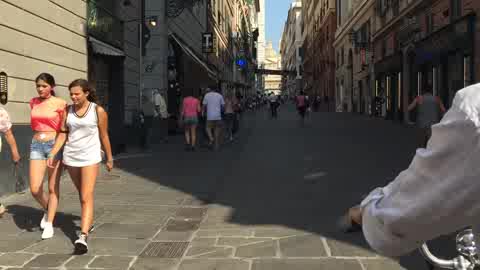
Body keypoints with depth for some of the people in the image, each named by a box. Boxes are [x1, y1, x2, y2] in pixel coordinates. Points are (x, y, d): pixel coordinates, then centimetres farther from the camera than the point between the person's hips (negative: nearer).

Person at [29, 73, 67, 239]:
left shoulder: (60, 104, -4)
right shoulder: (33, 103, 9)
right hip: (36, 146, 4)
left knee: (53, 188, 3)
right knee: (35, 189, -3)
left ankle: (49, 224, 13)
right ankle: (47, 210, 27)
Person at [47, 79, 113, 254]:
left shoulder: (98, 111, -8)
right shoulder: (68, 110, 3)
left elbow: (104, 136, -1)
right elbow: (63, 134, 4)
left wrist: (109, 159, 5)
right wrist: (52, 154, -7)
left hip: (90, 157, -5)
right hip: (70, 157, 5)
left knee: (87, 197, -12)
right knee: (82, 193, 20)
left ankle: (83, 237, -16)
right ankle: (89, 221, 43)